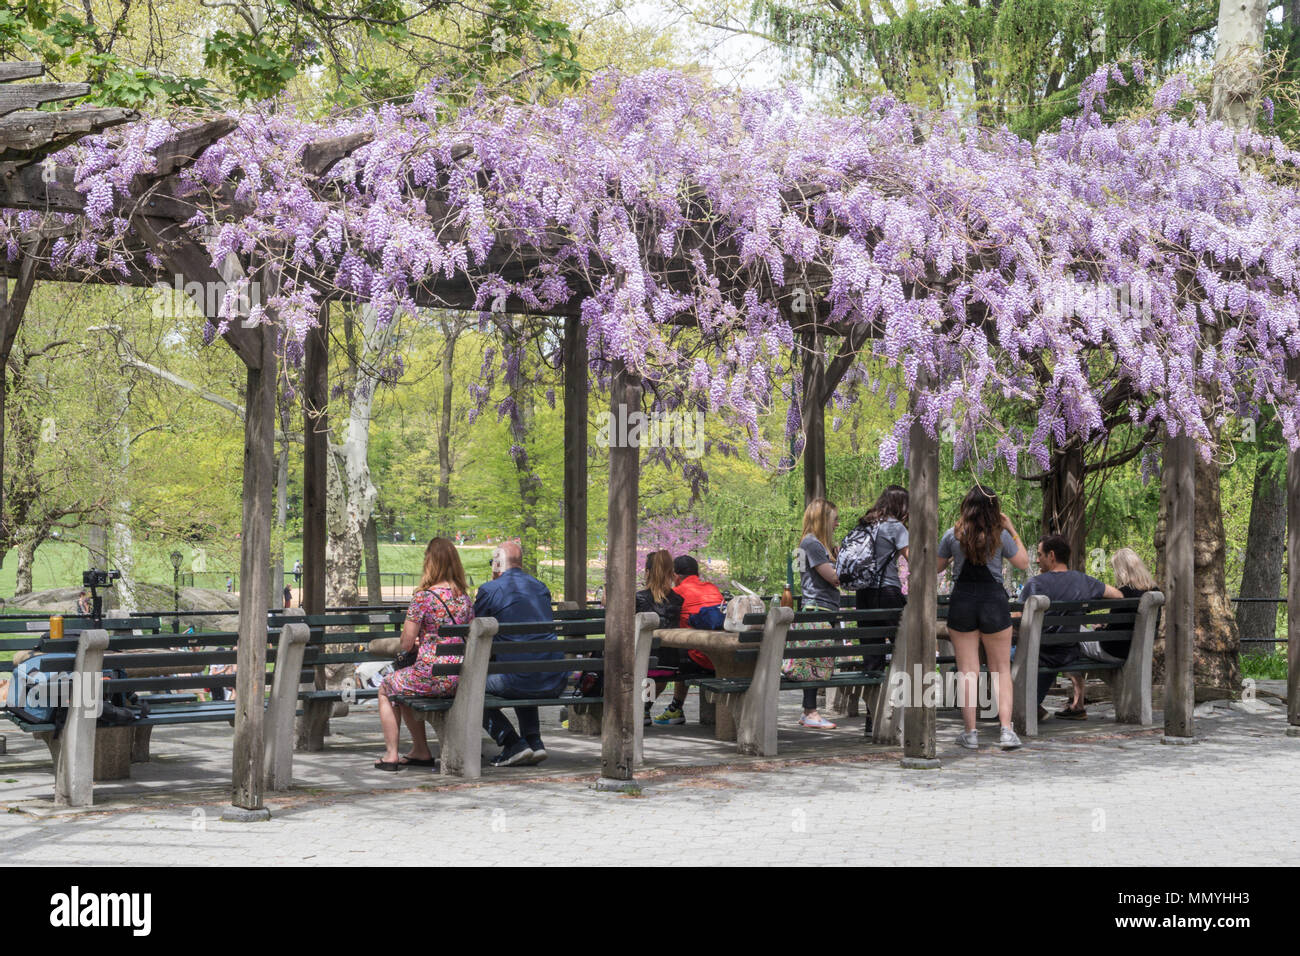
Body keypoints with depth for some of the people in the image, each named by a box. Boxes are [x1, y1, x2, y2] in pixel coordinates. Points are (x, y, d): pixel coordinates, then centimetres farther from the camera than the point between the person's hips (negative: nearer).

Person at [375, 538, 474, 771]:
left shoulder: (424, 597, -13)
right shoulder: (464, 597, 6)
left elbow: (406, 644, -10)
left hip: (432, 676, -7)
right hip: (460, 679, 7)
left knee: (386, 689, 22)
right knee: (404, 688, 32)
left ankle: (391, 755, 18)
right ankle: (421, 752, 32)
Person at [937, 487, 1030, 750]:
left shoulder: (952, 535, -3)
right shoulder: (1000, 535, -5)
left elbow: (937, 567, 8)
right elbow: (1023, 563, 7)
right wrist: (1012, 531, 9)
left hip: (962, 602, 0)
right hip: (994, 601, 0)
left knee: (967, 670, 5)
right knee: (1001, 669, 9)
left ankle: (970, 733, 6)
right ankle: (1006, 730, -2)